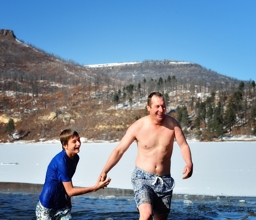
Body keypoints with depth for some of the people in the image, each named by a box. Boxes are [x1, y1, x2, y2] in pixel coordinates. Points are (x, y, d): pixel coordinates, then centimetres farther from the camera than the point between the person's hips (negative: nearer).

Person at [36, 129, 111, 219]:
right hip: (46, 206, -7)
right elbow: (70, 191, -24)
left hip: (62, 205, 7)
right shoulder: (61, 161, -26)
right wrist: (95, 187, -25)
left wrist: (68, 200, 9)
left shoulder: (75, 158, -1)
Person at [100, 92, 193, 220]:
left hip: (164, 180, 3)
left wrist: (189, 164, -23)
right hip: (142, 178, -3)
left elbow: (183, 145, -3)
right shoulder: (138, 127, -11)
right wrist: (104, 171, -11)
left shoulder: (172, 124, -6)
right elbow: (119, 150, -6)